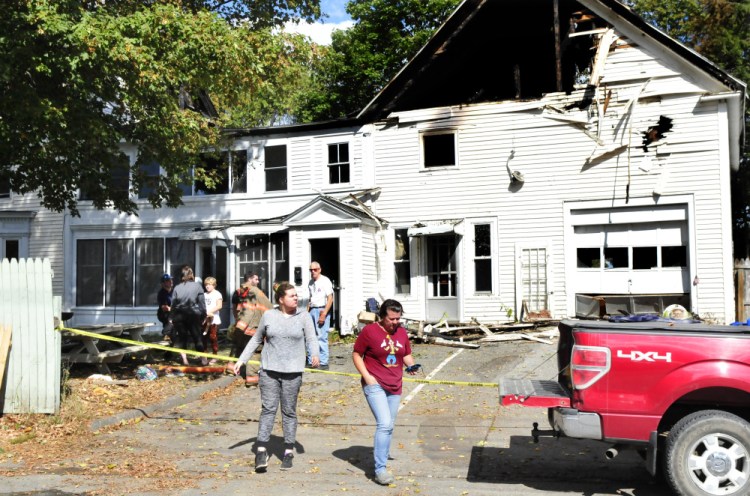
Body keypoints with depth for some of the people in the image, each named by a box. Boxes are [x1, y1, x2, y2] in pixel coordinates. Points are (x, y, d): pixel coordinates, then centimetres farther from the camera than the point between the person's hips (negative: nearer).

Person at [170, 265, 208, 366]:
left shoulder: (177, 288, 2)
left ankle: (184, 360, 4)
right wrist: (203, 315, 6)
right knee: (197, 337, 8)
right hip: (193, 315, -1)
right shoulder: (197, 286, -3)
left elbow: (173, 305, 3)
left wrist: (172, 318, 11)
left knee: (181, 338, 9)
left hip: (179, 316, 1)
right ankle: (203, 359, 9)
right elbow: (202, 303, -2)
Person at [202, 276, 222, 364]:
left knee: (213, 338, -4)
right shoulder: (204, 294, 15)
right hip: (205, 319, 5)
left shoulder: (217, 294, -1)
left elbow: (219, 306, -10)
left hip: (214, 320, -5)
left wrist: (209, 312, -18)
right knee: (203, 338, 7)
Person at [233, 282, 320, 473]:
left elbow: (311, 339, -3)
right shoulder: (268, 316, 5)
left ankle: (288, 452, 14)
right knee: (268, 409, -3)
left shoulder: (303, 316, 2)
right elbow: (256, 339, 15)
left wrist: (315, 355, -24)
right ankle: (261, 450, -1)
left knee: (289, 412, 7)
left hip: (292, 372, 0)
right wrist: (241, 360, 12)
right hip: (269, 370, 0)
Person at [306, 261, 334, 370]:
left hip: (322, 310, -7)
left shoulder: (325, 281, -6)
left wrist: (324, 314, -17)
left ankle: (323, 363, -2)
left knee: (321, 337, -8)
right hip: (312, 310, 7)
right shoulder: (310, 282, 14)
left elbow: (330, 299, -11)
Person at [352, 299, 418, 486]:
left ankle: (381, 452, 34)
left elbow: (407, 355, 18)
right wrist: (366, 376, -14)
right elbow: (356, 354, -4)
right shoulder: (369, 330, -8)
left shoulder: (402, 332, 8)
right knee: (384, 424, -16)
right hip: (375, 384, -6)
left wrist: (411, 365, -4)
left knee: (388, 426, 14)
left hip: (395, 386, 6)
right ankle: (380, 469, -10)